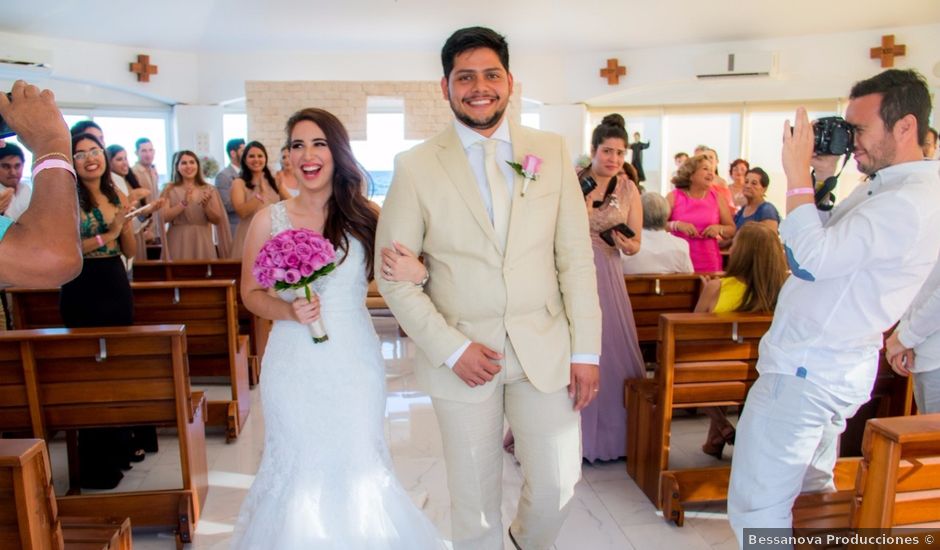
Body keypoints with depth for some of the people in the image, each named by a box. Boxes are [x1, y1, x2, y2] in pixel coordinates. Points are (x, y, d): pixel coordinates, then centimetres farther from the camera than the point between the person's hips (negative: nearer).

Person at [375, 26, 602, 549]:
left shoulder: (552, 150, 1)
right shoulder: (416, 166, -5)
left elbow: (576, 256, 1)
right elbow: (393, 274, -5)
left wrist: (586, 349, -2)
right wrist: (452, 348, -12)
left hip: (545, 347, 2)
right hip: (461, 353, -1)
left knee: (560, 484, 9)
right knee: (475, 497, 13)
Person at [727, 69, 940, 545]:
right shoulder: (883, 186, 12)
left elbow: (810, 258, -29)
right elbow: (826, 243, 19)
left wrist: (798, 173, -20)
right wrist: (820, 178, 5)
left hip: (805, 372, -11)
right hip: (829, 367, 11)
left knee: (755, 508, -4)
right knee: (811, 493, 23)